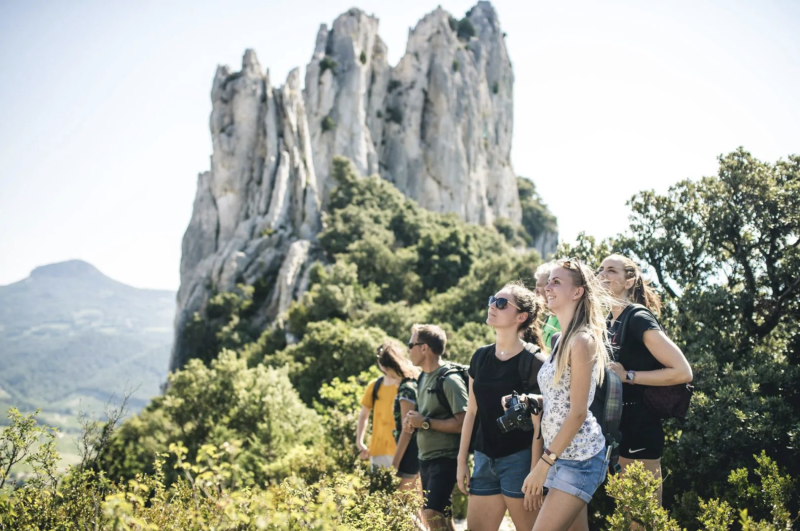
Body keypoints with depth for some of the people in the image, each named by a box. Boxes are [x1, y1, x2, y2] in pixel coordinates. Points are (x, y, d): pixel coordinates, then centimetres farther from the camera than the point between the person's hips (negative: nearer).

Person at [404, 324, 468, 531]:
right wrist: (414, 422, 4)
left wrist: (425, 423, -19)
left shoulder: (450, 380, -17)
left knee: (432, 513, -17)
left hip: (445, 458, -9)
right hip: (426, 458, 9)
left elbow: (463, 423, -22)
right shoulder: (423, 378, 12)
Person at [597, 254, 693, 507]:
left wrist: (628, 376, -19)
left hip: (638, 427, -9)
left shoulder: (639, 320, -14)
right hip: (613, 425, 9)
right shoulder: (607, 322, 10)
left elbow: (683, 372, -20)